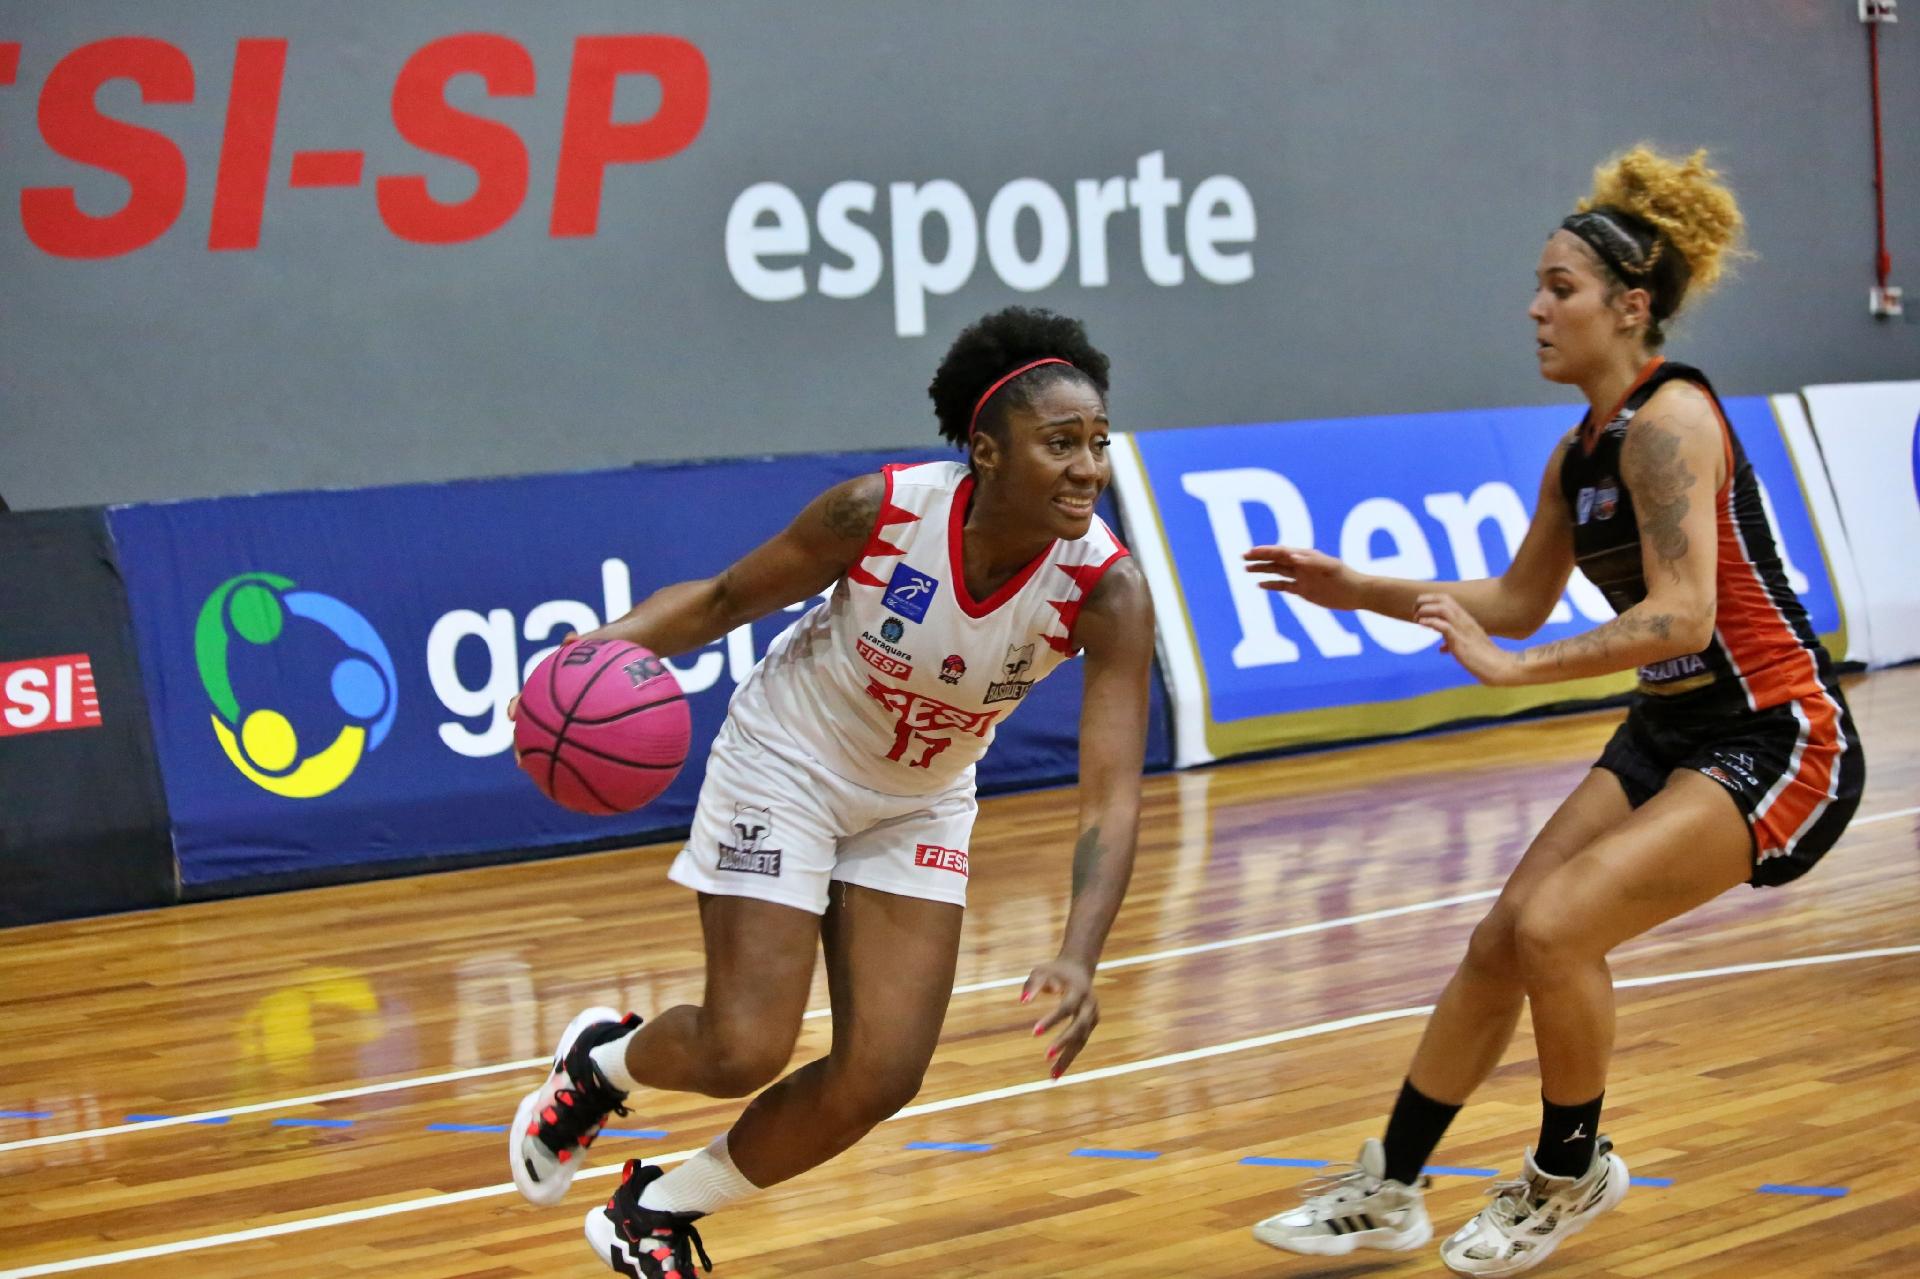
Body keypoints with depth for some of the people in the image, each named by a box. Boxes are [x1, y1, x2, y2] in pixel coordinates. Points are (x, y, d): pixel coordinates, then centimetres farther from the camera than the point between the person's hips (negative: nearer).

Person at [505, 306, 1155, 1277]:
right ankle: (599, 1063, 25)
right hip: (787, 766, -3)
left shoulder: (1107, 591, -26)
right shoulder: (880, 511, -29)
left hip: (917, 808, 3)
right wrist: (612, 645, -32)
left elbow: (1112, 794, -32)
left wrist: (1079, 958, -47)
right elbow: (724, 598, -13)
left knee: (881, 1078, -4)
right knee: (743, 1052, -12)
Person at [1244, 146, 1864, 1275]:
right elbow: (1519, 601, 20)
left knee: (1557, 926, -20)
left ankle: (1572, 1172, 4)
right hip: (1671, 731, 9)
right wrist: (1362, 591, 13)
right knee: (1500, 943, 4)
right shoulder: (1581, 452, 7)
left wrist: (1512, 667, -31)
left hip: (1776, 740, -9)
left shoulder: (1670, 420, -20)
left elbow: (1680, 615, -30)